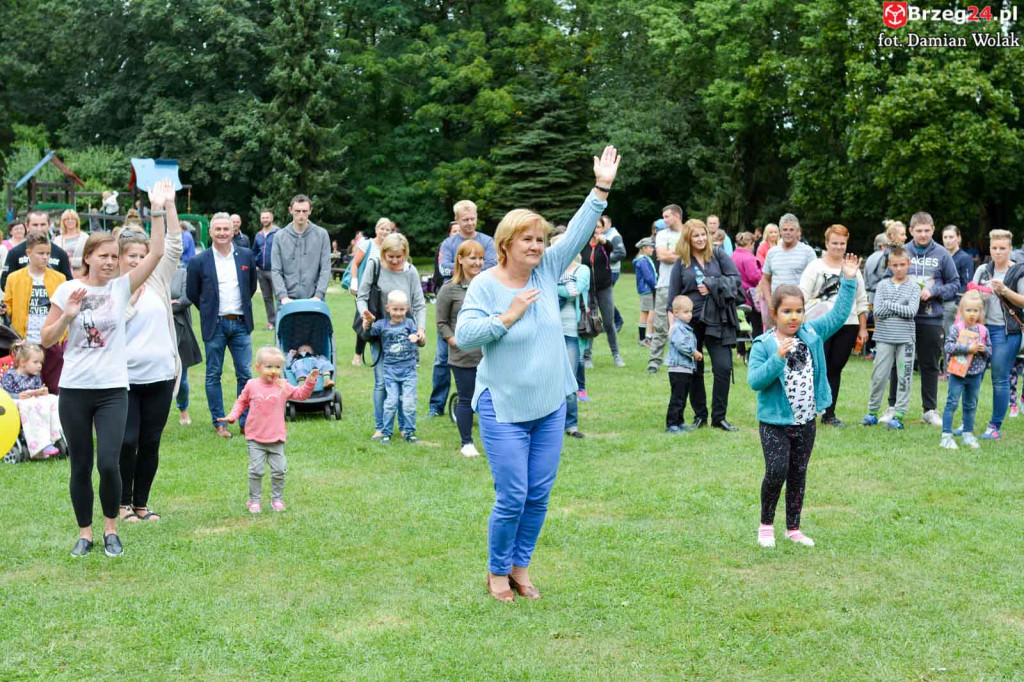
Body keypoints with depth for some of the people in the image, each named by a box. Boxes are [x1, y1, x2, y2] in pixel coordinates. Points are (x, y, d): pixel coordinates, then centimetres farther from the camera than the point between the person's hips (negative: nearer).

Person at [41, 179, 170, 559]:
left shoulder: (122, 287, 2)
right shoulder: (67, 290, 0)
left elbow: (156, 253, -9)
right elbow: (47, 340, 3)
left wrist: (159, 209, -14)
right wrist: (67, 315, -14)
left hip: (113, 389, 0)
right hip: (75, 389, 0)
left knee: (108, 464, -8)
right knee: (80, 467, 7)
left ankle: (111, 529, 14)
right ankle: (85, 533, 23)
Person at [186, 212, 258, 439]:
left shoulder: (246, 256, 4)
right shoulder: (199, 261, -3)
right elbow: (191, 293, 7)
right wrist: (209, 310, 9)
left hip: (240, 323, 2)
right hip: (214, 325, -2)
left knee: (244, 374, 3)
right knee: (213, 375, 4)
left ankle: (246, 421, 12)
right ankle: (218, 423, 13)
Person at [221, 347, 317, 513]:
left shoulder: (283, 386, -1)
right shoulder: (251, 385, -2)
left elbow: (301, 394, 4)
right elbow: (242, 402, 11)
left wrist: (310, 382, -10)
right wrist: (232, 416, -1)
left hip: (276, 438, 1)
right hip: (255, 438, -1)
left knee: (279, 471, 3)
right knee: (256, 471, 0)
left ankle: (277, 499, 19)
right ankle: (255, 501, 13)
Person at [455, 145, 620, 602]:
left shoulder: (546, 270, 4)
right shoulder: (485, 285, -8)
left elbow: (577, 233, -2)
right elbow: (464, 335, -14)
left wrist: (601, 188, -8)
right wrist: (507, 316, -18)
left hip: (550, 405, 5)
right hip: (504, 409, -5)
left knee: (539, 494, 9)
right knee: (512, 497, -3)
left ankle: (520, 566, 26)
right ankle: (497, 571, 18)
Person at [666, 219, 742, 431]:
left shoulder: (718, 255, 5)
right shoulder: (681, 263, 5)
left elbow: (736, 278, 0)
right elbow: (673, 296, 5)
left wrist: (712, 286, -11)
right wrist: (672, 324, -2)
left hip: (717, 320, 0)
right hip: (690, 321, 1)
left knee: (723, 367, -7)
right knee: (694, 370, 6)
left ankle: (719, 417, 4)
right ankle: (699, 416, 19)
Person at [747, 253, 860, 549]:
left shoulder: (812, 334, 1)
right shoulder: (763, 345, -12)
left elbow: (839, 314, 3)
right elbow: (754, 381, -19)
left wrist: (849, 280, -3)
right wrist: (778, 358, -30)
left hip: (806, 421, 4)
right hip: (775, 422, -4)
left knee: (798, 475, 13)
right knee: (777, 471, -10)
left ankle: (793, 529, 25)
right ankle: (766, 525, 12)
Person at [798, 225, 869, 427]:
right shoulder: (815, 267, 3)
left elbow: (861, 301, 18)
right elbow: (802, 296, -2)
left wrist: (863, 328, 13)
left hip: (847, 326, 4)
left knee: (835, 370, 7)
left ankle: (829, 414, 14)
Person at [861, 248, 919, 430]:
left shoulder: (913, 288, 4)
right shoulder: (883, 285, 6)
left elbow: (912, 311, -11)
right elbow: (877, 311, -6)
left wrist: (889, 304, -9)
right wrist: (900, 307, -9)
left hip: (905, 339, 0)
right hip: (884, 337, 0)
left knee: (904, 377, 2)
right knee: (879, 376, 4)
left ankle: (899, 415, 8)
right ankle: (872, 412, 16)